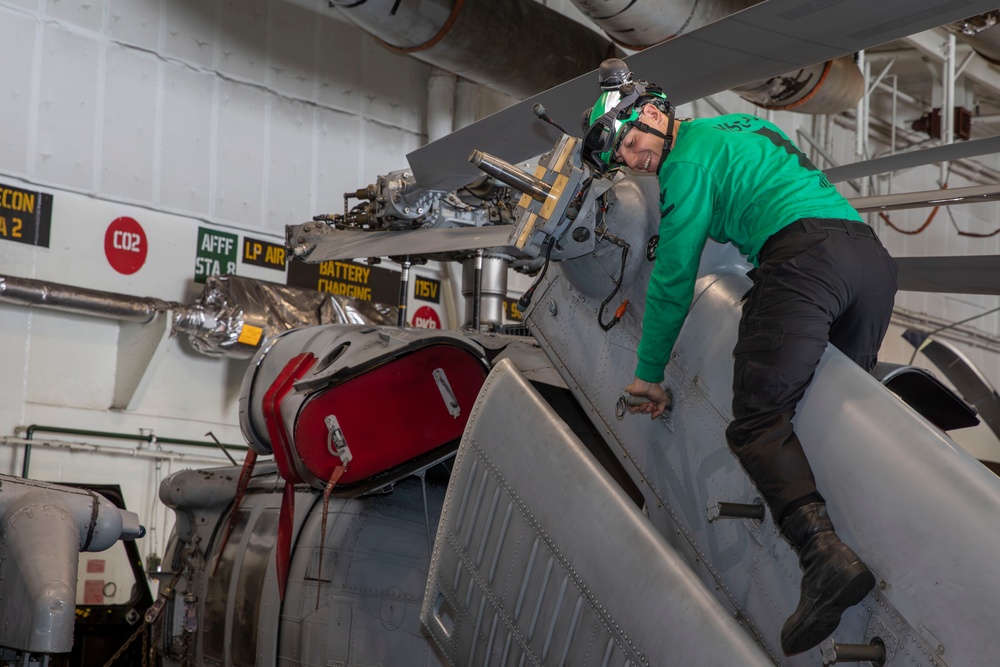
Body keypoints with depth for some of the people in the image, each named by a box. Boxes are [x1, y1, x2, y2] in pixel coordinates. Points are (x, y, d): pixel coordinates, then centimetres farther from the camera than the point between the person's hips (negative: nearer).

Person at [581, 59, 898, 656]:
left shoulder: (690, 156, 6)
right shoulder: (738, 124, 31)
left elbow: (673, 279, 7)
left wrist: (649, 372, 14)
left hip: (805, 256, -9)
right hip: (874, 254, 9)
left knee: (760, 419, -16)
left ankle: (824, 552, -35)